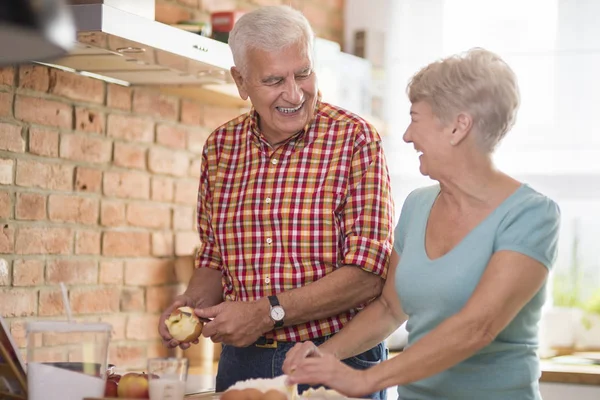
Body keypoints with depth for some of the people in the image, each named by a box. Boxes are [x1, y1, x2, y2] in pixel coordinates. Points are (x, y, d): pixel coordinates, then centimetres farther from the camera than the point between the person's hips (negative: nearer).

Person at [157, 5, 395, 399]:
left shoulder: (355, 139, -10)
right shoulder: (220, 146, 4)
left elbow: (369, 275, -17)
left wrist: (270, 311, -21)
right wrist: (193, 301, -6)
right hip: (243, 361, 4)